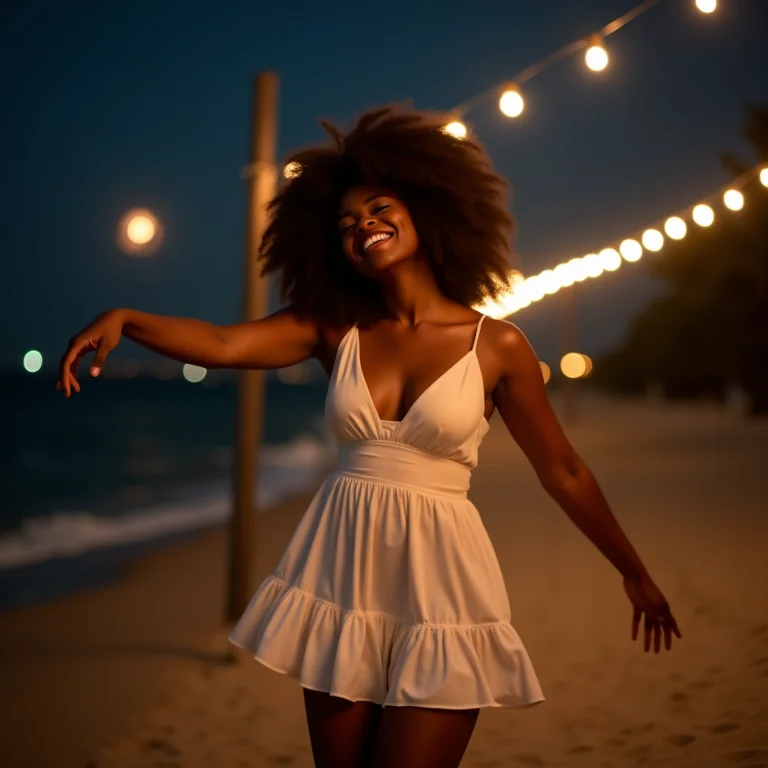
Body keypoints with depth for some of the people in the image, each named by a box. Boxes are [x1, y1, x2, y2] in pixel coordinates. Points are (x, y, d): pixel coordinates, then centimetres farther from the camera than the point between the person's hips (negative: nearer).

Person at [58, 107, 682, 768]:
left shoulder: (497, 345, -4)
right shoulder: (337, 332, 4)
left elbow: (563, 472, 3)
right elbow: (221, 343, -10)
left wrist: (636, 574, 10)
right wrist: (125, 319, -26)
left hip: (440, 581, -3)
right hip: (342, 571, 3)